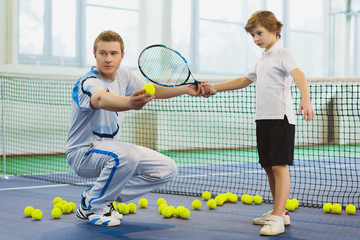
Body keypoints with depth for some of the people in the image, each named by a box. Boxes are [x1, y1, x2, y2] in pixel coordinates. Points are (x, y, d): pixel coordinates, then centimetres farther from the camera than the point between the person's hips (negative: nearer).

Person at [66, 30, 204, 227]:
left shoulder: (122, 75, 1)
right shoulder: (88, 83, -23)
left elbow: (152, 90, 13)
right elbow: (101, 100, -47)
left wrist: (185, 89, -1)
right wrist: (130, 103, -68)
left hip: (111, 148, 8)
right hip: (82, 151, -8)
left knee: (167, 169, -1)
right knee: (127, 154, -39)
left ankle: (94, 196, 4)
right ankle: (93, 206, -13)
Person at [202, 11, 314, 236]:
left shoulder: (282, 54, -6)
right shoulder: (263, 60, 20)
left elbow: (298, 74, -24)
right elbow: (244, 81, 32)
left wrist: (306, 99, -42)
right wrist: (215, 87, 28)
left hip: (281, 118, -9)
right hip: (263, 118, 9)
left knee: (280, 166, -11)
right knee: (269, 167, 11)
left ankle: (277, 218, -14)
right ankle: (280, 211, 23)